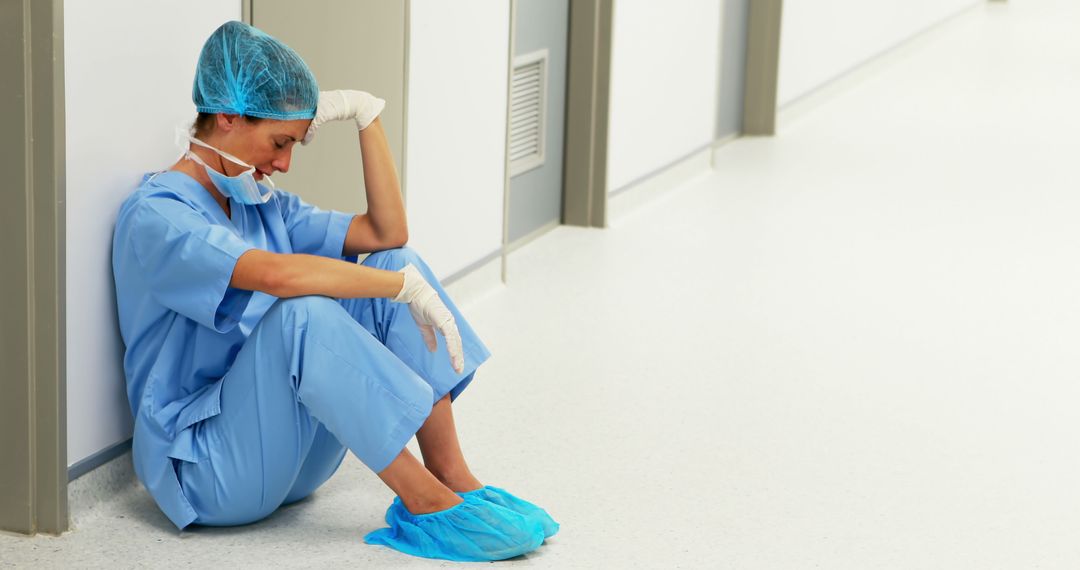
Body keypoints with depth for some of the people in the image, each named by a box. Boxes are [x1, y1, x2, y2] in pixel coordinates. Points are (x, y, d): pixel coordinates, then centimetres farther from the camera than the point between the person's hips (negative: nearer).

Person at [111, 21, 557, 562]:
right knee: (304, 314, -34)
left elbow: (385, 233, 4)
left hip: (288, 450, 8)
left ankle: (454, 479, -12)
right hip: (204, 467, -8)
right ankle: (424, 504, -26)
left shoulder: (261, 205, 12)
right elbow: (279, 275, -33)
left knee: (395, 264, -6)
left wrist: (366, 113, -1)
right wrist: (406, 286, -28)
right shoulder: (154, 215, -16)